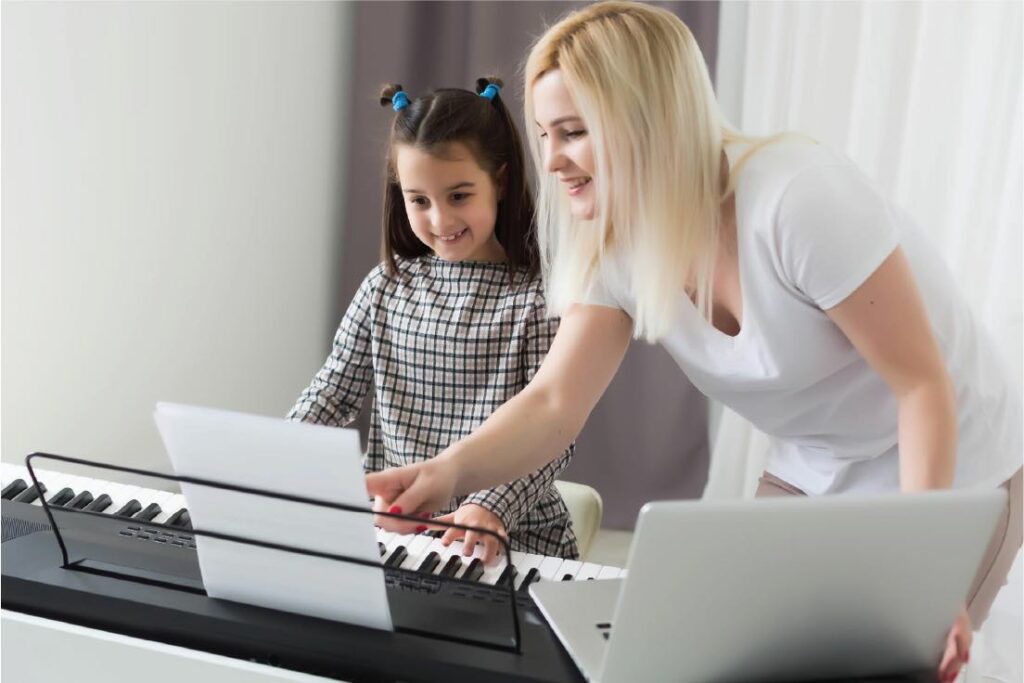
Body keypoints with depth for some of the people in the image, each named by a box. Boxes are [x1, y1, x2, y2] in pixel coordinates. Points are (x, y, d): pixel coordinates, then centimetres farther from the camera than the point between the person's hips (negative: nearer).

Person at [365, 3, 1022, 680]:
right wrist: (451, 469, -37)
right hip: (810, 476, 6)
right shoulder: (617, 248, -10)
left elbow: (924, 383, -26)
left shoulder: (797, 199, -31)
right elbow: (553, 403, -17)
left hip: (945, 472, -6)